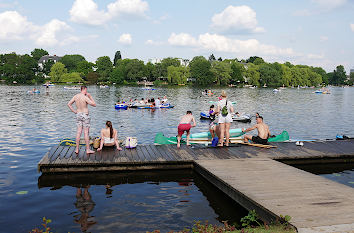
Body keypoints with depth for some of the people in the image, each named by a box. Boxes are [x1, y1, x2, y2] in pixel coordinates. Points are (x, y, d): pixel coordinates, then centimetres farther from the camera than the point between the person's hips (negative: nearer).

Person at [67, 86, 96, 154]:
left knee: (78, 132, 9)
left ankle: (77, 149, 11)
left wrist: (74, 111, 8)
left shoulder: (76, 96, 3)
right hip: (85, 115, -6)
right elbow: (94, 104, -13)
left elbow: (69, 104, 7)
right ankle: (88, 149, 6)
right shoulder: (85, 97, -17)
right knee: (86, 132, 0)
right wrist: (90, 96, -4)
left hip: (78, 115, 6)